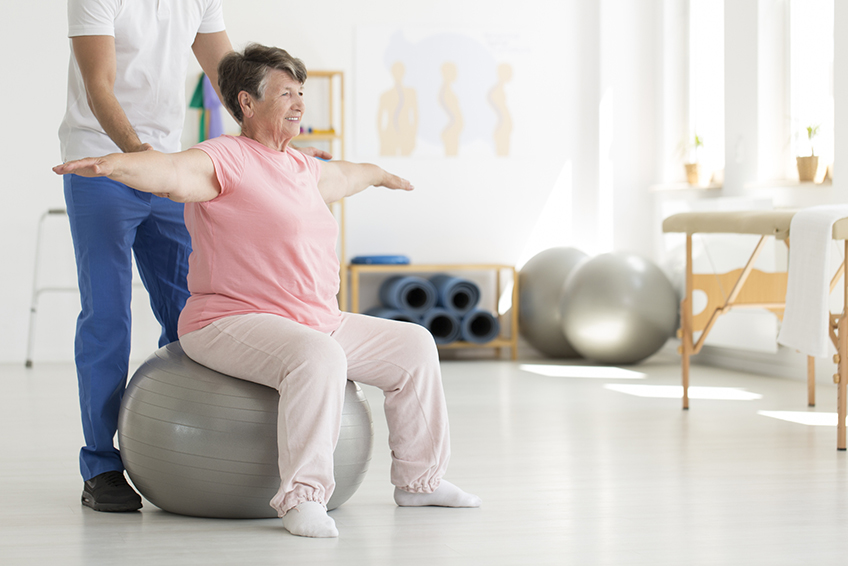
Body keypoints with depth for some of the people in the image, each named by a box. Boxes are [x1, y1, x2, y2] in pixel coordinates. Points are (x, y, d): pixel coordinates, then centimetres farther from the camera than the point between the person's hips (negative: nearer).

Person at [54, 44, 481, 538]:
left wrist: (382, 176, 61)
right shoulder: (228, 160, -12)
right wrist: (112, 163, -53)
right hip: (233, 325, -10)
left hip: (318, 324, 10)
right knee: (318, 358, -38)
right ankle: (302, 496, -34)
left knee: (413, 345, 12)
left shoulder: (298, 167, 17)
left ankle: (419, 479, 24)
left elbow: (340, 175, 41)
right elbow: (173, 172, -33)